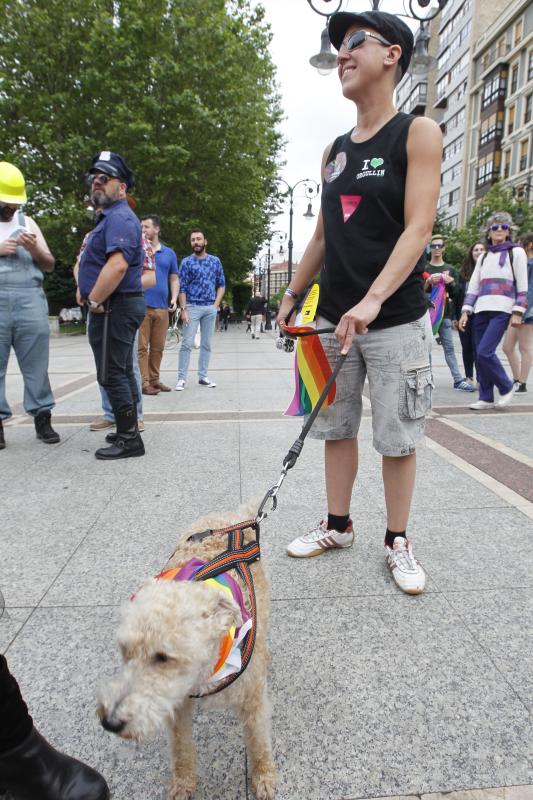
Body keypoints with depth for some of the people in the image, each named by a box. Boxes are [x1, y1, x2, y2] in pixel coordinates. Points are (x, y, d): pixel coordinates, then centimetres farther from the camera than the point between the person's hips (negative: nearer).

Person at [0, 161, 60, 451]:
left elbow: (49, 265, 18)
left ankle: (42, 418, 6)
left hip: (30, 299, 2)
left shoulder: (27, 222, 18)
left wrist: (34, 249, -2)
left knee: (36, 364, 0)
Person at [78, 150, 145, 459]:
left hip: (114, 307, -11)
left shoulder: (119, 218, -15)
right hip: (122, 306, 11)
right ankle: (128, 430, 26)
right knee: (123, 372, 15)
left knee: (112, 374, -7)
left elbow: (117, 265, -30)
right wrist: (86, 290, 20)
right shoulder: (111, 218, 20)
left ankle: (130, 440, -1)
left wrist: (94, 301, -20)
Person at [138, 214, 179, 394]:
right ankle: (144, 383, -2)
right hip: (141, 306, -3)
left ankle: (154, 379, 18)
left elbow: (174, 279, 16)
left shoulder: (169, 253, 14)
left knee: (158, 347, 8)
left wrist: (174, 298, 3)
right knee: (142, 346, -4)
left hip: (162, 307, 3)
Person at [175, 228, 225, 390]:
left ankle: (203, 376, 15)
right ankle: (181, 378, -4)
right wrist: (183, 309, -11)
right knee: (187, 343, -7)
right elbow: (182, 288, -2)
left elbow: (221, 284, 12)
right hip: (192, 307, -3)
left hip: (210, 308, 3)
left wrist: (216, 304, 2)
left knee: (206, 344, 7)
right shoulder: (186, 262, 1)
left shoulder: (215, 261, 9)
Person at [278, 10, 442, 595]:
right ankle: (338, 526, 26)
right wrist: (292, 294, 13)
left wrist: (372, 300, -26)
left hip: (396, 321, -5)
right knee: (336, 427, 10)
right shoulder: (334, 151, 15)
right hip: (333, 317, 5)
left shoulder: (417, 133, -1)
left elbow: (418, 227, -13)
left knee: (397, 436, 2)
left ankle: (397, 542, 18)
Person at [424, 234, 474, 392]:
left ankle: (458, 380, -2)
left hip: (445, 314, 2)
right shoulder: (424, 269, 8)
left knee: (449, 348, 0)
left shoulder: (450, 269, 16)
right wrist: (429, 281, -15)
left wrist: (451, 282, -7)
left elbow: (456, 292, 12)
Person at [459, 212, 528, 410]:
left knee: (485, 352, -18)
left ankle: (506, 387, 2)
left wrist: (517, 312, -10)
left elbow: (522, 286, 0)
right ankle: (486, 398, 9)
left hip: (502, 310, -5)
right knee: (480, 355, 1)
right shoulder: (483, 257, 20)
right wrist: (465, 311, 5)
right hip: (481, 310, 5)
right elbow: (473, 286, 15)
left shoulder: (516, 252, 7)